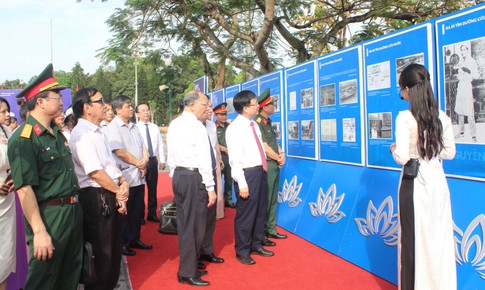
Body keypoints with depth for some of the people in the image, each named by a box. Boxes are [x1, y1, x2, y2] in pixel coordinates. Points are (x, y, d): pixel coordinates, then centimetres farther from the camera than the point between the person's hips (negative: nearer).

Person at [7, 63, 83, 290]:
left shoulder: (57, 133, 10)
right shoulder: (23, 138, -16)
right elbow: (24, 188, -21)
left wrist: (75, 208, 16)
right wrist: (39, 231, -23)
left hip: (73, 211, 8)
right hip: (48, 216, -8)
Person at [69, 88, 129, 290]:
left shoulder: (97, 132, 14)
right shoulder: (81, 134, -16)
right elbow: (95, 172, -21)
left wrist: (123, 182, -3)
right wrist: (119, 192, -10)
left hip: (109, 197, 10)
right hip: (96, 198, -10)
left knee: (113, 248, 21)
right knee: (100, 252, 4)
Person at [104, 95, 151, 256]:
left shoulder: (134, 127, 15)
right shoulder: (112, 128, -9)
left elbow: (143, 146, 13)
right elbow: (119, 152, -18)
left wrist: (145, 161, -7)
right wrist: (139, 163, -10)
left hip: (139, 176, 7)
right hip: (125, 176, -7)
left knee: (138, 210, 14)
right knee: (124, 212, 2)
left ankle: (134, 239, 28)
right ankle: (122, 243, 16)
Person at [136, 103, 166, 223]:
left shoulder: (155, 127, 7)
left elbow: (160, 144, 10)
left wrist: (162, 160, 8)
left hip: (153, 160, 4)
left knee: (153, 188, 12)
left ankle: (152, 213, 26)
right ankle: (140, 215, 22)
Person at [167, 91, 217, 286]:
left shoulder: (173, 125, 10)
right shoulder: (197, 127, -13)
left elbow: (170, 154, 13)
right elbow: (204, 160, -16)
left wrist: (175, 175, 19)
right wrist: (210, 188, -13)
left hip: (177, 176, 9)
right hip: (194, 177, -8)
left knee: (183, 224, 15)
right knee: (195, 225, 1)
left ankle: (188, 267, 29)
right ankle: (188, 273, 10)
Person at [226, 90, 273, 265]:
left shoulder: (254, 125, 10)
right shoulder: (234, 128, -15)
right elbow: (235, 159, -18)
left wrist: (263, 170, 14)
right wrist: (242, 184, -20)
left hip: (260, 172, 9)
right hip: (247, 174, -8)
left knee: (261, 211, 19)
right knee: (246, 214, 4)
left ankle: (256, 245, 37)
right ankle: (242, 252, 23)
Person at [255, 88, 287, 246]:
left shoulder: (267, 123, 14)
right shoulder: (257, 123, -16)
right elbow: (264, 147, -18)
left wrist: (282, 155, -3)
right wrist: (278, 158, -5)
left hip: (274, 165, 10)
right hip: (266, 166, -9)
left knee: (273, 200, 16)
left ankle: (271, 229, 28)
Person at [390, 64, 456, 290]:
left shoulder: (405, 118, -14)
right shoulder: (442, 117, 2)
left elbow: (402, 157, -17)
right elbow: (450, 153, 8)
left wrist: (394, 150, 3)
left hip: (414, 184, -5)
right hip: (438, 181, 5)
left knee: (414, 238, 7)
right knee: (440, 237, 14)